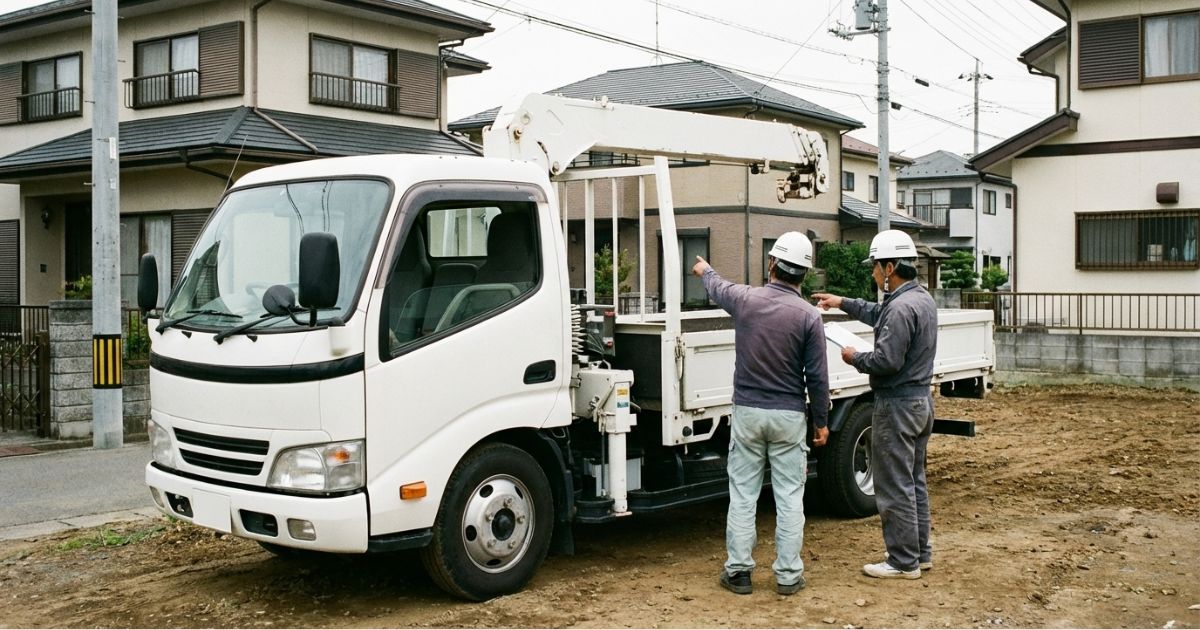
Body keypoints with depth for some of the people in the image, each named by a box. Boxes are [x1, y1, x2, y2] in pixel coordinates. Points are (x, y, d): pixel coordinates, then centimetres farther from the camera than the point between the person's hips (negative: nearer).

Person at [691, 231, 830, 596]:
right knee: (789, 497, 6)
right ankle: (788, 575, 10)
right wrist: (821, 421, 6)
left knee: (742, 495, 8)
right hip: (789, 416, -1)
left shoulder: (745, 299, -4)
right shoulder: (808, 316, -9)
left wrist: (704, 271, 45)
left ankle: (738, 571, 13)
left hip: (747, 411, 2)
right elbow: (817, 377, -6)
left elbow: (717, 288, 21)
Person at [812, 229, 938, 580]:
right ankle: (920, 552, 26)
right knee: (914, 481, 18)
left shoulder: (902, 307, -22)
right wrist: (843, 303, 28)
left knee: (894, 486, -2)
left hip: (897, 405, -10)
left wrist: (855, 359, -8)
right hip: (922, 400, 10)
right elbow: (880, 317, 27)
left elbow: (887, 361, -26)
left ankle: (903, 562, 4)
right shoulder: (922, 299, 11)